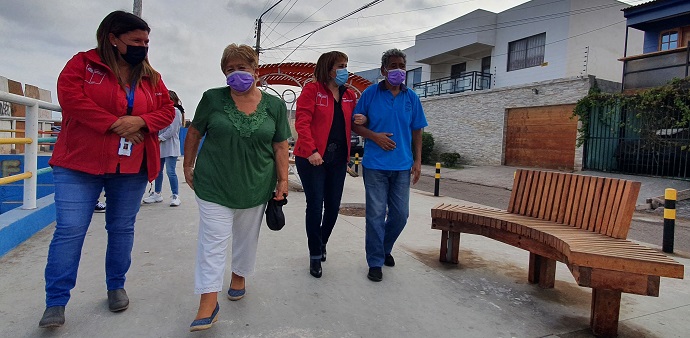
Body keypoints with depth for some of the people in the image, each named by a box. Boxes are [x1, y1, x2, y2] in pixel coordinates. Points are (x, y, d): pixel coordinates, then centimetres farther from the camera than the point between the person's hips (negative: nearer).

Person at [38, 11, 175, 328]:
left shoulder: (151, 77, 11)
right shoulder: (83, 63, 1)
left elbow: (167, 110, 7)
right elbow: (70, 96, -13)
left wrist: (141, 121, -12)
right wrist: (115, 123, -16)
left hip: (132, 168, 4)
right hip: (80, 162, -3)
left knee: (122, 228, 11)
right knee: (69, 229, -4)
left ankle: (116, 286, 29)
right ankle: (56, 302, 9)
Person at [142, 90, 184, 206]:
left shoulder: (176, 111, -7)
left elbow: (172, 130, -14)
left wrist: (160, 138, -15)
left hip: (170, 147, -8)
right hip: (160, 146, 8)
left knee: (170, 172, -8)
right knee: (158, 170, 13)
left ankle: (175, 196, 1)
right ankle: (157, 194, 25)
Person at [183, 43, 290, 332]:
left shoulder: (275, 105, -1)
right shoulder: (212, 98, -3)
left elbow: (280, 146, 1)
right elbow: (194, 134, 6)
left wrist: (283, 180, -2)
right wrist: (188, 166, 7)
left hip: (256, 187, 2)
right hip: (214, 187, -1)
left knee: (247, 237, 17)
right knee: (213, 240, -1)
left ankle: (239, 276, 41)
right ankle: (208, 303, 7)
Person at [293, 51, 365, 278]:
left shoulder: (349, 95, 13)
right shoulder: (312, 90, -4)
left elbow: (351, 123, 22)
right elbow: (302, 122, -12)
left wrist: (361, 120, -3)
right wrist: (311, 151, -24)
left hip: (338, 158, 5)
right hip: (312, 157, -5)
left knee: (333, 206, 9)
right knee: (315, 205, -1)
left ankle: (322, 242, 35)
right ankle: (315, 255, 15)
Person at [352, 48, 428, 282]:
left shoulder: (411, 97, 8)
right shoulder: (370, 93, 0)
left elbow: (416, 132, 11)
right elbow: (355, 124, 3)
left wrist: (417, 161, 4)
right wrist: (375, 136, -14)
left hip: (402, 166, 3)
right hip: (375, 164, -3)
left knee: (400, 214, 10)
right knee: (376, 214, 1)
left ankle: (385, 249, 35)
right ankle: (375, 262, 15)